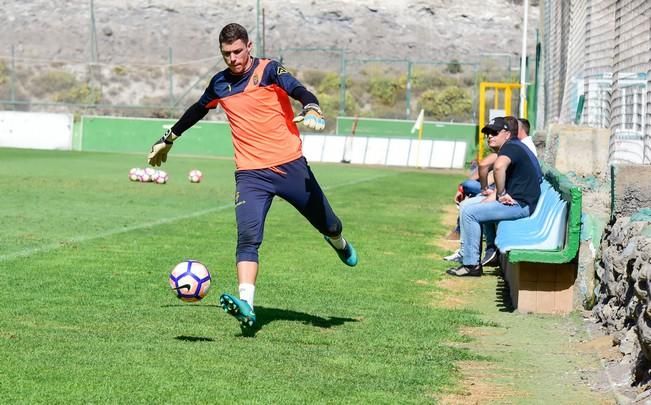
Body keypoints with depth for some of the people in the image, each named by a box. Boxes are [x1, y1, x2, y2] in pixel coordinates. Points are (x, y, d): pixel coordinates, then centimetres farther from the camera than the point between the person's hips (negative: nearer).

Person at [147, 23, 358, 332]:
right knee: (248, 237, -19)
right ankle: (246, 306, -30)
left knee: (327, 225, 12)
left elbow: (299, 91, -22)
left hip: (290, 166, -2)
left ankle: (340, 245, 50)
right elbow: (196, 111, 29)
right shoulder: (219, 84, 9)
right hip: (251, 174, 2)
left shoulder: (268, 70, -5)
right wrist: (168, 139, 37)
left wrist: (312, 110, -44)